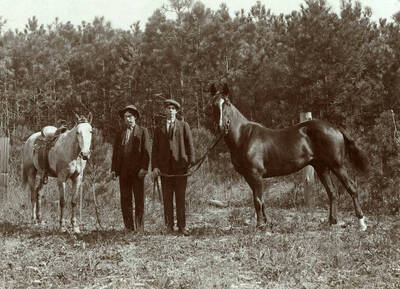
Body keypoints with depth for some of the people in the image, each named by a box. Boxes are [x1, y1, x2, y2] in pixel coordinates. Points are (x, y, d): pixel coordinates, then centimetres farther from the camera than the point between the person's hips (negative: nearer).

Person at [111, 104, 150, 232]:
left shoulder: (142, 131, 6)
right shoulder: (119, 134, 18)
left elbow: (146, 151, -2)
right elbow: (115, 153, 17)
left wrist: (144, 168, -12)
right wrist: (114, 169, 5)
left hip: (137, 171, -4)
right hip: (123, 172, 4)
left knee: (139, 200, -2)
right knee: (125, 200, 4)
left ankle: (140, 227, 2)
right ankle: (129, 227, 9)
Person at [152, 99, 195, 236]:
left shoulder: (184, 126, 11)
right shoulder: (159, 129, 15)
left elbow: (190, 145, 5)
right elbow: (155, 149, 10)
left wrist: (191, 162, -6)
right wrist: (154, 166, -2)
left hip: (180, 165, -2)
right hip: (165, 167, 2)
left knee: (180, 197, -3)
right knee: (167, 198, 0)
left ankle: (182, 227, -1)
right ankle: (169, 226, 5)